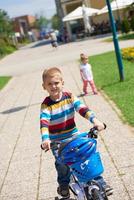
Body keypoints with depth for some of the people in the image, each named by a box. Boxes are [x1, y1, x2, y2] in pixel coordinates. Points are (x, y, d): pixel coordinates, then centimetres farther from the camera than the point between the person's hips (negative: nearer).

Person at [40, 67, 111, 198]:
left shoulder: (69, 97, -7)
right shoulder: (46, 105, -15)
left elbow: (82, 109, -18)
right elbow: (44, 122, -28)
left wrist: (95, 120, -34)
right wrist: (45, 139, -45)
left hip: (73, 135, 2)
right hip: (57, 141, -2)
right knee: (62, 163, -6)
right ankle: (63, 184, 22)